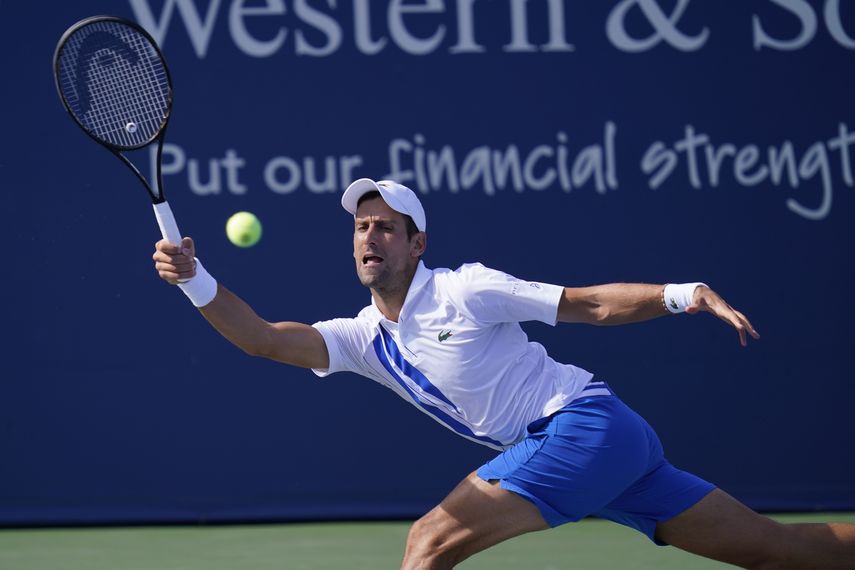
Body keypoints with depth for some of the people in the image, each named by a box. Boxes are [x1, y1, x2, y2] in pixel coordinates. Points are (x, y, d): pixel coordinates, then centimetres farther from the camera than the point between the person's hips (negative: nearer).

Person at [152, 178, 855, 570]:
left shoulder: (465, 290, -5)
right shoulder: (366, 339, 15)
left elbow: (591, 303, -4)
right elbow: (266, 337, 4)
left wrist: (683, 293, -17)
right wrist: (196, 279, -9)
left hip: (586, 421, -8)